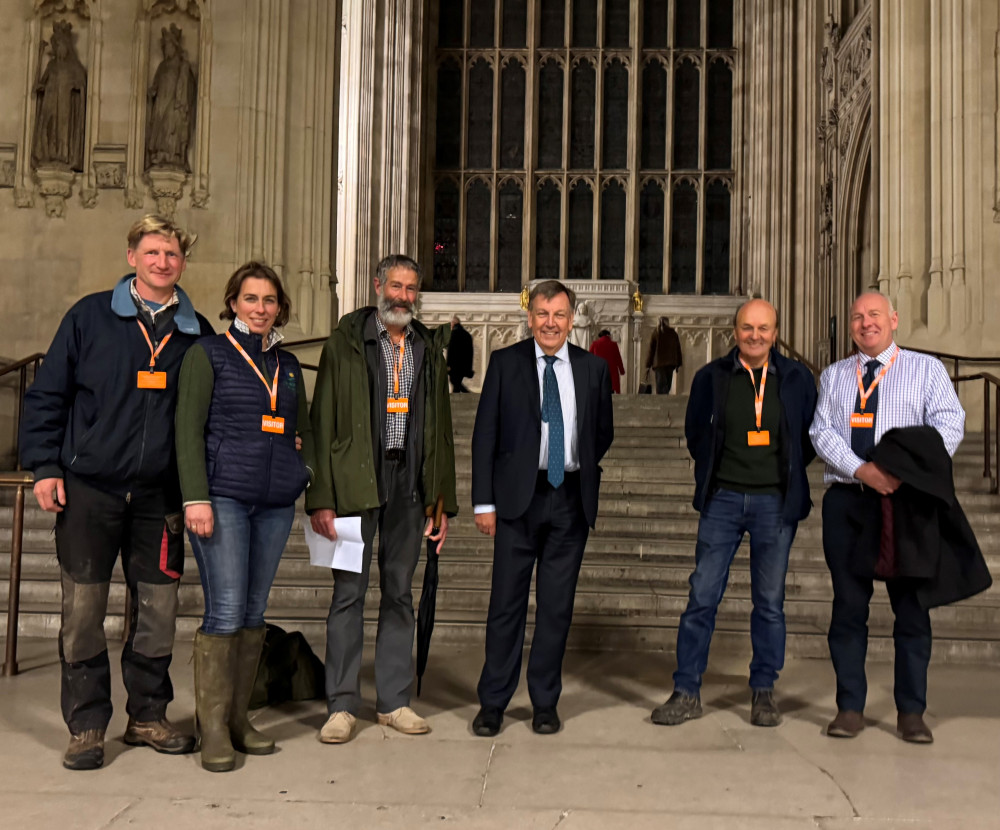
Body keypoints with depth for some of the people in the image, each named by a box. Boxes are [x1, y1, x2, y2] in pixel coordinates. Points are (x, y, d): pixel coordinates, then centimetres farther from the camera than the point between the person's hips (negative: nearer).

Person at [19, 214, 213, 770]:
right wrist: (44, 466, -4)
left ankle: (148, 715, 23)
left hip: (162, 495, 2)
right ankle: (87, 726, 15)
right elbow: (47, 395, 3)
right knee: (84, 608, 2)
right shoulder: (91, 317, 2)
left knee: (158, 607, 6)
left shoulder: (197, 333, 8)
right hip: (89, 489, -2)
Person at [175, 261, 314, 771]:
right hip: (223, 496, -5)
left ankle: (238, 718, 18)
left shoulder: (288, 366, 17)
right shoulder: (208, 353, 3)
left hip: (276, 502, 5)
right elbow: (188, 428, -4)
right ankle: (213, 729, 2)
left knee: (254, 612, 8)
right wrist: (196, 497, -13)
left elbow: (304, 432, 22)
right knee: (226, 611, -8)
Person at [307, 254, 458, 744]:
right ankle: (342, 704, 11)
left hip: (409, 484, 4)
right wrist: (321, 498, -10)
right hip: (355, 482, -3)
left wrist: (442, 502, 9)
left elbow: (441, 430, 14)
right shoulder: (345, 343, 2)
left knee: (400, 593, 9)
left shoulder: (428, 349, 13)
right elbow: (323, 422, -2)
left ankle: (394, 700, 20)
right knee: (349, 593, 0)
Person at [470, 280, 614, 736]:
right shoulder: (505, 362, 3)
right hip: (518, 496, -2)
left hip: (571, 499, 2)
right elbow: (485, 435, 1)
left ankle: (545, 702, 19)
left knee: (557, 604, 7)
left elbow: (604, 432, 20)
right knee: (507, 601, 1)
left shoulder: (593, 368, 8)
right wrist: (484, 501, -4)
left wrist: (583, 472, 10)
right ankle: (492, 702, 13)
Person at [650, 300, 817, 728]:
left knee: (770, 601, 6)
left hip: (775, 502, 0)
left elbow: (812, 436, 12)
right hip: (722, 500, 0)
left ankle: (764, 692, 20)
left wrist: (786, 472, 5)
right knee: (702, 596, -1)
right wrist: (714, 474, 8)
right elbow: (695, 434, 14)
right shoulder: (711, 377, 4)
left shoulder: (797, 378, 4)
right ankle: (687, 692, 8)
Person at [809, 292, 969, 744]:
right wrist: (861, 470, -15)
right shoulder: (833, 376, 15)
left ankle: (911, 712, 11)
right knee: (848, 604, 4)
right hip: (846, 500, 2)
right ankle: (850, 707, 12)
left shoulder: (926, 369, 8)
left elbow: (949, 422, -5)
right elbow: (822, 432, 3)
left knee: (911, 604, 1)